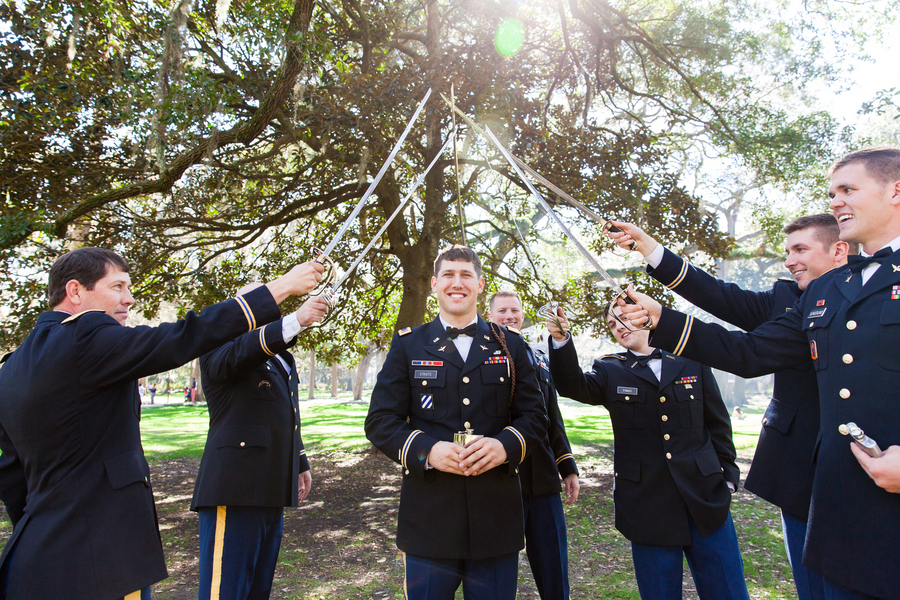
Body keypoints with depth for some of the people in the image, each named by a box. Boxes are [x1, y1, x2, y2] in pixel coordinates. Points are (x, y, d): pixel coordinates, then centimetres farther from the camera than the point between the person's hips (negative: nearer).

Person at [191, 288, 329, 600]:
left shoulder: (281, 357, 21)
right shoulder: (220, 347, -4)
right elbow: (234, 356, -30)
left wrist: (300, 464, 26)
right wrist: (296, 320, -42)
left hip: (272, 489, 8)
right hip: (236, 489, -8)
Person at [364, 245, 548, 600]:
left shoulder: (509, 345, 8)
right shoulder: (408, 345, 5)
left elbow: (535, 415, 6)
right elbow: (379, 421, 0)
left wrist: (505, 444, -15)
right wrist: (427, 450, -17)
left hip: (497, 521, 2)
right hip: (429, 520, -1)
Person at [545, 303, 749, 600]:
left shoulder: (692, 363, 7)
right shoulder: (610, 371, 4)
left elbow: (718, 425, 11)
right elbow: (574, 386, -14)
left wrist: (728, 477, 6)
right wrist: (561, 340, -29)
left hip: (705, 498, 1)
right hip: (648, 506, -1)